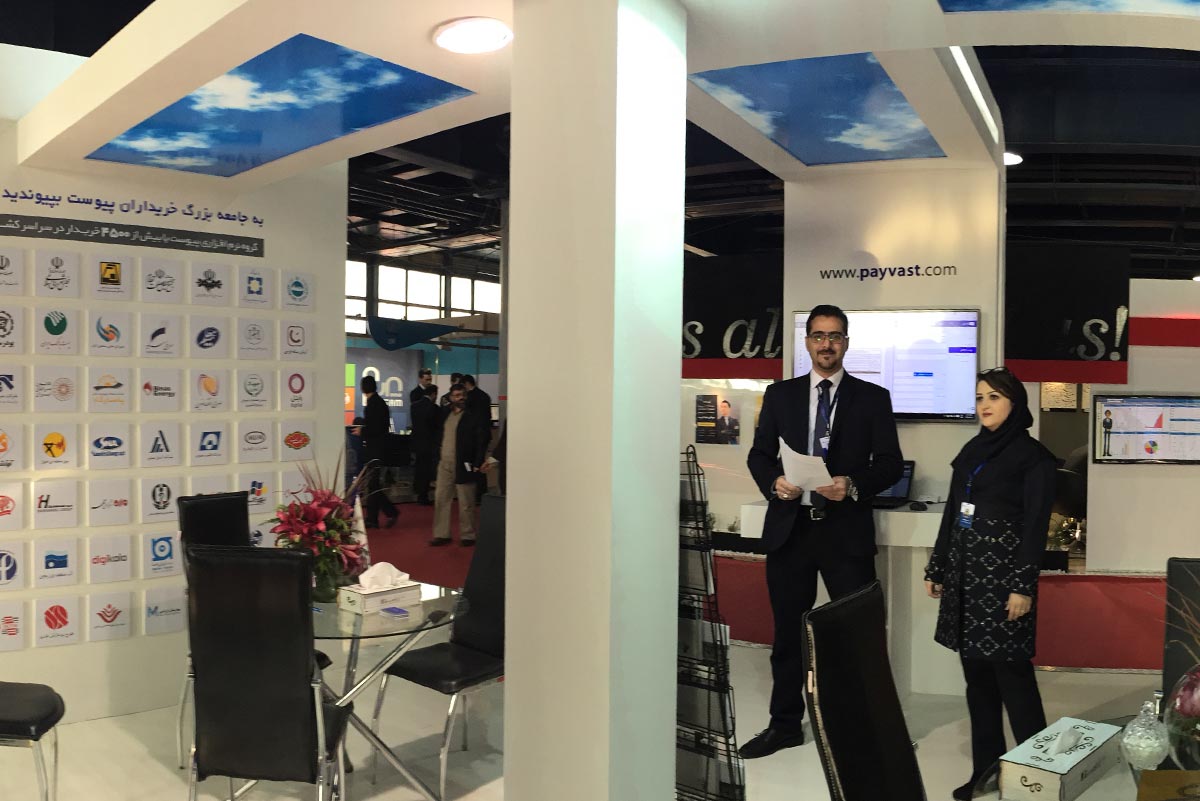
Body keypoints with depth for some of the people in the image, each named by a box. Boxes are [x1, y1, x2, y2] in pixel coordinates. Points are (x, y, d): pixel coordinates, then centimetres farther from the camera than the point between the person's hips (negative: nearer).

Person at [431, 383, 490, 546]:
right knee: (441, 500, 8)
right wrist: (438, 455, 9)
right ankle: (441, 534, 17)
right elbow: (437, 434, 21)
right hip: (444, 465, 6)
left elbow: (481, 442, -9)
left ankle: (468, 536, 14)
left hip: (463, 466, -5)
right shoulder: (444, 414, 10)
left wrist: (477, 464, -13)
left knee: (466, 503, 3)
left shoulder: (474, 416, -8)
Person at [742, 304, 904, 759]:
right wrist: (773, 481, -12)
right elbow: (759, 453, 9)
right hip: (789, 527, 2)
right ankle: (785, 725, 25)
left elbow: (891, 463, 0)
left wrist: (854, 485, -18)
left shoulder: (872, 398, 3)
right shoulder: (780, 395, 8)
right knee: (788, 632, 12)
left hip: (846, 530, -2)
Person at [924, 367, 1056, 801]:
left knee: (1011, 674, -5)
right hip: (965, 570, 7)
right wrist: (936, 569, 15)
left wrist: (1024, 586, -17)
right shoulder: (971, 451, 13)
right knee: (976, 675, 10)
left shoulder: (1033, 456, -6)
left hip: (1003, 571, -6)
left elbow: (1036, 525, -11)